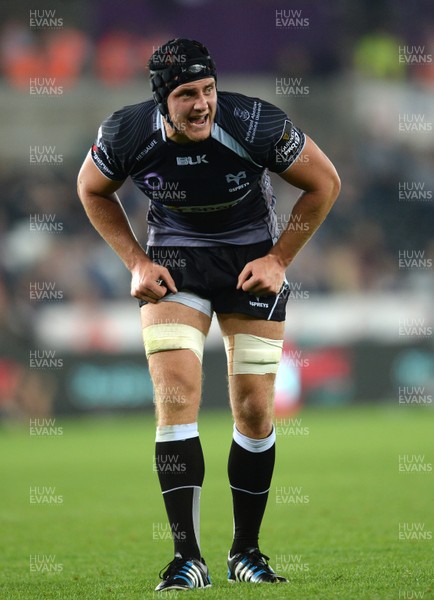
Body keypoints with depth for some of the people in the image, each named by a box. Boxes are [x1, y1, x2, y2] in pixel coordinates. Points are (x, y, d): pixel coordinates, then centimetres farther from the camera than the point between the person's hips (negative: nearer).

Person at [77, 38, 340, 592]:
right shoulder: (127, 135, -20)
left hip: (253, 260, 0)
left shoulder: (256, 125, -25)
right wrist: (135, 262, -4)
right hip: (173, 261, 0)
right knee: (176, 398, -16)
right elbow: (93, 191, 4)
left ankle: (246, 552, 16)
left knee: (254, 412, -1)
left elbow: (325, 183, -9)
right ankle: (188, 559, -16)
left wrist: (278, 259, -9)